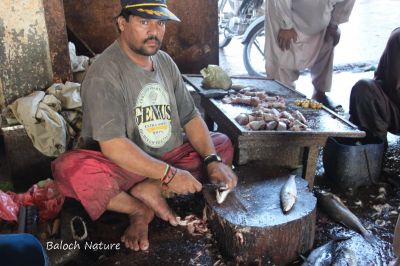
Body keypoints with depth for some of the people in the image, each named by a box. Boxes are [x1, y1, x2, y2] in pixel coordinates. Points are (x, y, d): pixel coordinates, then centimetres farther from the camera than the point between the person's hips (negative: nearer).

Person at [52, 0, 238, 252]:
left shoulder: (165, 62, 4)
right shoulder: (104, 73, -18)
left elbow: (191, 117, 3)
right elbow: (113, 146, -25)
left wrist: (213, 161, -12)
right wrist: (170, 174, -26)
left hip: (170, 158, 6)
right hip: (124, 169, -6)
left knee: (223, 144, -3)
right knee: (69, 168, -33)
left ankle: (151, 189, -18)